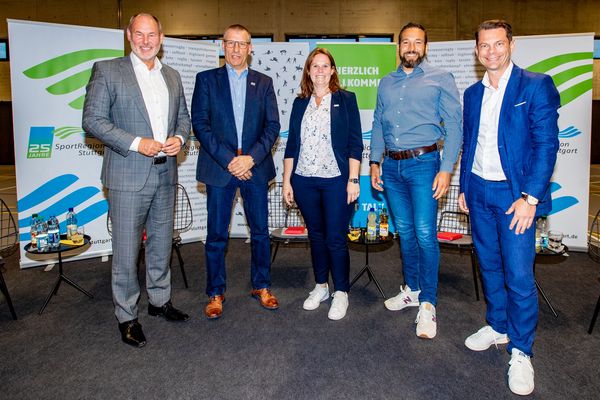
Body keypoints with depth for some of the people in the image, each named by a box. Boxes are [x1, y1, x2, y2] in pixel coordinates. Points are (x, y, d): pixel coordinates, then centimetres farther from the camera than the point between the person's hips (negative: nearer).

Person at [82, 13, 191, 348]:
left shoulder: (172, 76, 14)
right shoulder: (107, 70, -2)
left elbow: (183, 115, 18)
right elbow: (93, 119, -8)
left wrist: (179, 138, -4)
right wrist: (136, 143, -18)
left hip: (165, 173, 5)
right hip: (128, 176, -5)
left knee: (162, 243, 16)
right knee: (126, 250, 1)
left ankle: (160, 300, 33)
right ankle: (127, 316, 17)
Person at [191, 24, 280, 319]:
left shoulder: (264, 83, 10)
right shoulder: (206, 79, 5)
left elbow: (273, 126, 2)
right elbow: (199, 124, -3)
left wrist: (251, 158, -12)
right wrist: (228, 160, -13)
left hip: (255, 167, 2)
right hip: (219, 168, -1)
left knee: (260, 231, 9)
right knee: (216, 235, 5)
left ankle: (261, 286, 27)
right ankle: (215, 293, 20)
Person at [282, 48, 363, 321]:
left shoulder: (345, 100, 2)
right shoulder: (300, 103, 11)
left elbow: (355, 143, -2)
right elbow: (291, 145, 11)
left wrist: (353, 179, -9)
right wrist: (286, 181, 7)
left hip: (336, 180, -3)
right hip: (304, 180, 4)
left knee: (336, 239, -1)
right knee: (316, 236, 13)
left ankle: (341, 292, 16)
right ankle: (321, 286, 29)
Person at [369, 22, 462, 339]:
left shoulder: (440, 79, 2)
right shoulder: (386, 83, 16)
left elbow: (453, 126, -4)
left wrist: (446, 169, -13)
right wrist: (374, 162, 7)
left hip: (423, 163, -4)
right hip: (391, 167, 5)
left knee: (424, 234, -9)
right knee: (405, 233, 11)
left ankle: (427, 304, 3)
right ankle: (412, 289, 26)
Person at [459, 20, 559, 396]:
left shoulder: (536, 85, -5)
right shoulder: (473, 93, 11)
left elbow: (547, 144, -10)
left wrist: (530, 197, -16)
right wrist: (464, 188, 12)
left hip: (515, 194, -5)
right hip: (479, 192, 5)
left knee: (519, 275, -3)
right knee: (490, 266, 15)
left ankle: (521, 351, 13)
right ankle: (497, 327, 33)